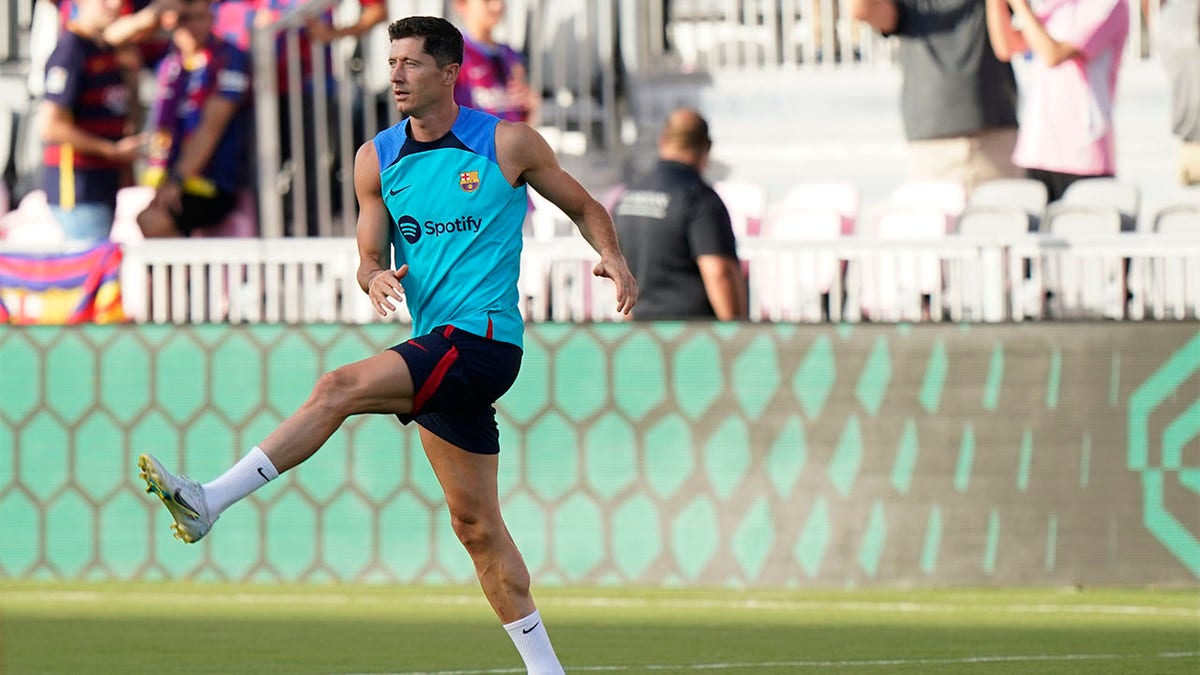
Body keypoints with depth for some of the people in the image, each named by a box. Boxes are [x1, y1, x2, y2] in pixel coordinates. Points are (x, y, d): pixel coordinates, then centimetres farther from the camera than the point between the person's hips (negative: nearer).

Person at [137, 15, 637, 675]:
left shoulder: (508, 143, -1)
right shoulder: (377, 160, 12)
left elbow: (584, 207, 11)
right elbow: (370, 257, 15)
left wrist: (613, 256, -8)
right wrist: (377, 276, -9)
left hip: (481, 341, -7)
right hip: (437, 350, 7)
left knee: (338, 388, -24)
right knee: (476, 526, 7)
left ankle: (211, 500, -29)